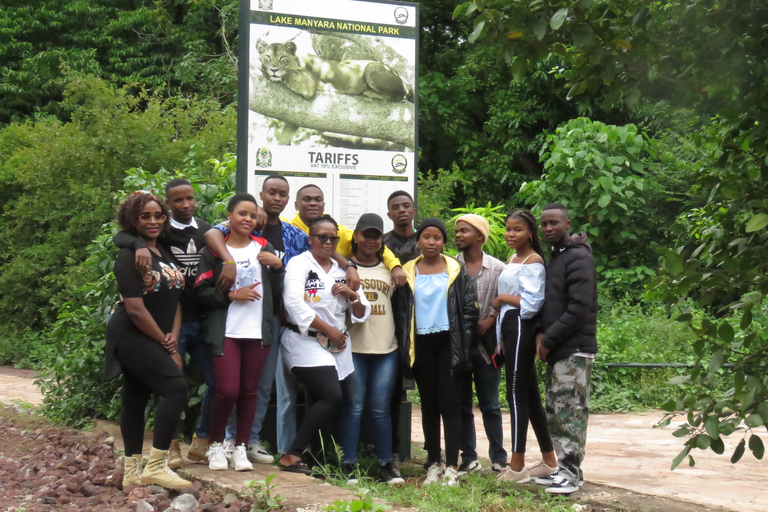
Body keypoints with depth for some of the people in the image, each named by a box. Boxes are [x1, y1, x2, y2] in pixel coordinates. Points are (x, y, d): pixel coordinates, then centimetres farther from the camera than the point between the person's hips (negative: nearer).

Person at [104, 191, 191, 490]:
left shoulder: (164, 253, 13)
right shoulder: (130, 256, -13)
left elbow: (174, 298, 13)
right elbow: (135, 309, -18)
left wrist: (173, 336, -4)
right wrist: (165, 346, -12)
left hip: (155, 340, 8)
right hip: (132, 337, -8)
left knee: (136, 398, 12)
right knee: (176, 388, -17)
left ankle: (133, 473, 17)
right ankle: (157, 466, -14)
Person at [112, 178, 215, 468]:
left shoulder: (206, 230, 11)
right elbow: (120, 237, -17)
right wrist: (140, 245, -37)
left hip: (201, 320, 5)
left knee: (217, 382, 5)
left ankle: (200, 443, 19)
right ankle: (172, 447, 11)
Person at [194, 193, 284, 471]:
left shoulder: (264, 247, 13)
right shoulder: (214, 250, 2)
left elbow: (277, 288, 14)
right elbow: (201, 291, -3)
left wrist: (277, 266, -4)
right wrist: (232, 295, -15)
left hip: (259, 331, 3)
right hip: (226, 331, -3)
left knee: (249, 391, 5)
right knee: (227, 390, -11)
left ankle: (241, 448, 16)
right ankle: (216, 445, 9)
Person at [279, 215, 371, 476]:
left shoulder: (341, 271, 18)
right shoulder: (299, 264, 0)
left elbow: (362, 315, 18)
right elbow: (295, 304, -14)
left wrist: (352, 295, -3)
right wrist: (328, 329, -12)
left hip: (336, 346, 6)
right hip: (306, 342, -6)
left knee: (319, 404, 5)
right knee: (332, 397, -21)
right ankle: (292, 455, -17)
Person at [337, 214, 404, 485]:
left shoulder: (389, 269, 15)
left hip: (386, 349, 3)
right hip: (353, 347, -3)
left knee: (380, 408, 4)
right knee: (353, 407, -2)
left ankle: (385, 465, 10)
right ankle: (348, 465, 3)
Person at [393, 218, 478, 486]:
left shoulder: (457, 271, 3)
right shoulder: (408, 273, 8)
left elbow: (470, 307, 2)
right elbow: (400, 311, 10)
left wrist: (461, 340, -4)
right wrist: (406, 341, 2)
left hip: (448, 343, -2)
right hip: (421, 344, 2)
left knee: (449, 404, -5)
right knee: (429, 404, 7)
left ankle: (451, 467, -4)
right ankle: (434, 464, 14)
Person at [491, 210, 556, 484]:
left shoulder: (533, 261, -10)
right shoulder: (512, 259, 18)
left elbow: (531, 302, -19)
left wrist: (502, 298, -7)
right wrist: (502, 339, 14)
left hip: (522, 328, -9)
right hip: (509, 329, 9)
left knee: (517, 394, -7)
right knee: (530, 396, 12)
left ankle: (517, 466, -3)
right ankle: (549, 461, 18)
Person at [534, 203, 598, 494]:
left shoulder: (578, 257, -12)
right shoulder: (556, 256, 17)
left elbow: (579, 309, -19)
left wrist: (548, 341, -15)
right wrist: (541, 333, 3)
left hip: (574, 349, -9)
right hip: (557, 350, 10)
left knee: (570, 412, -8)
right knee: (555, 412, 12)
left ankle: (570, 473, -5)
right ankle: (563, 468, 19)